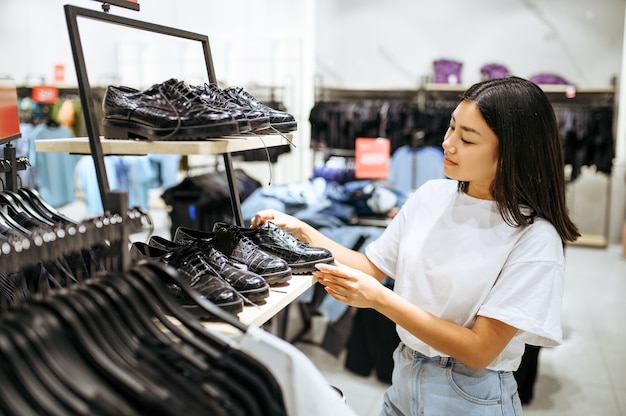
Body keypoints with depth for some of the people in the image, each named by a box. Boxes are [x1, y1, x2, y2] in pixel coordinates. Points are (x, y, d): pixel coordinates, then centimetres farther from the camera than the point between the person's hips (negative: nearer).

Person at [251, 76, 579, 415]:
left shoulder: (534, 237, -21)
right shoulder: (430, 195, -4)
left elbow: (479, 350, -22)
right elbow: (372, 268, 3)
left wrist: (379, 299, -28)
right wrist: (302, 232, -7)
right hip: (404, 377, 5)